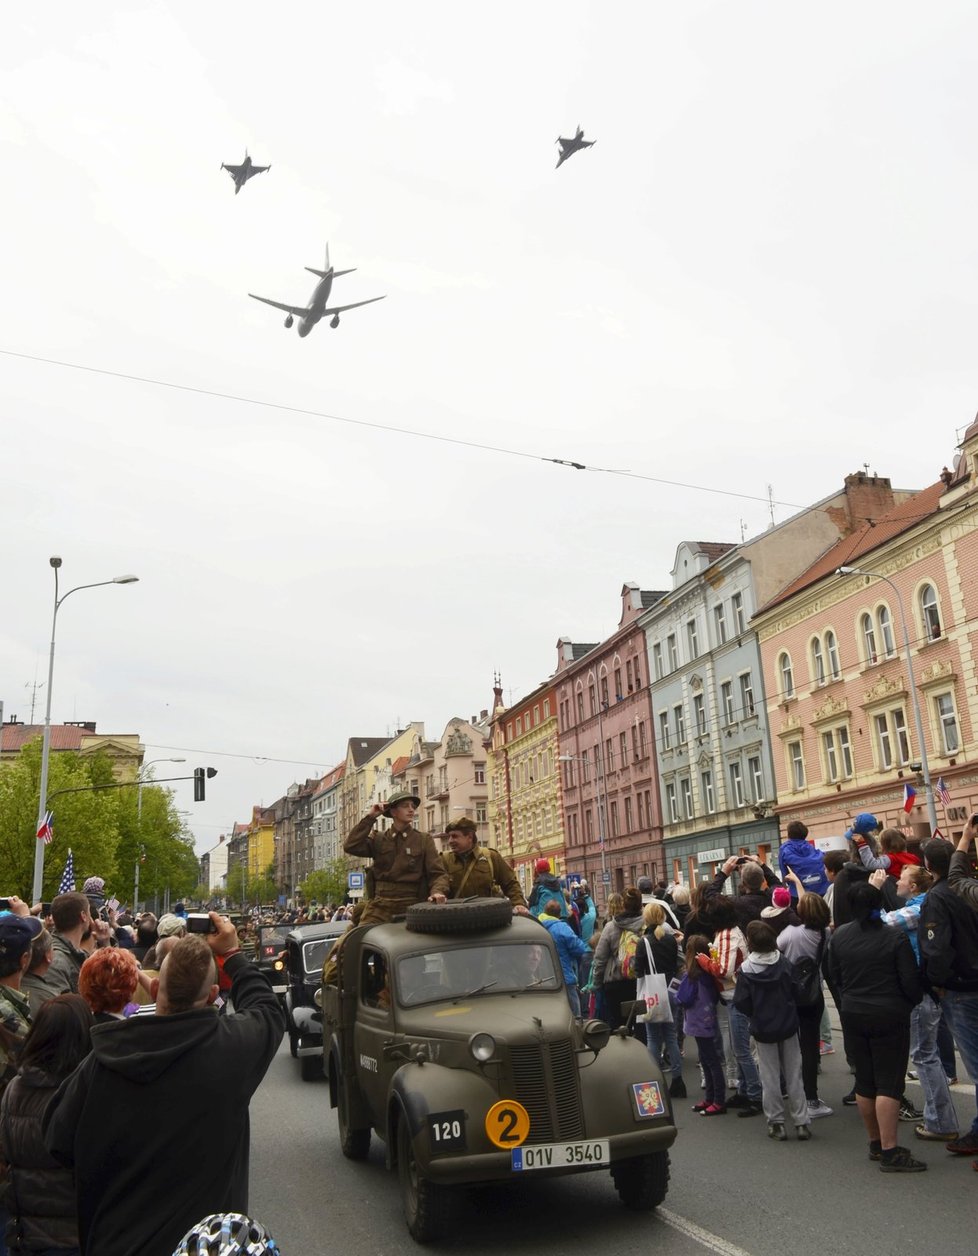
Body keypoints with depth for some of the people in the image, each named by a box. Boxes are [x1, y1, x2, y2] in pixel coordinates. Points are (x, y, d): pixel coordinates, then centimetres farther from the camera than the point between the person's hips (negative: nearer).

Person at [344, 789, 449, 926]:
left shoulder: (424, 840, 7)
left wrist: (438, 891, -22)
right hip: (379, 905, 1)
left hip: (410, 906, -1)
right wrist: (370, 817, -1)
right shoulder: (378, 839, 11)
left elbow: (438, 873, 0)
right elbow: (350, 847, -4)